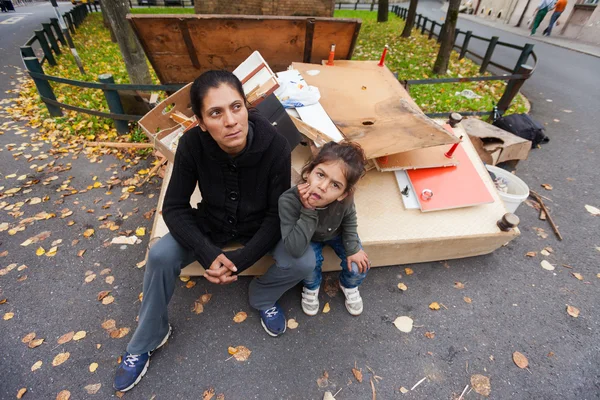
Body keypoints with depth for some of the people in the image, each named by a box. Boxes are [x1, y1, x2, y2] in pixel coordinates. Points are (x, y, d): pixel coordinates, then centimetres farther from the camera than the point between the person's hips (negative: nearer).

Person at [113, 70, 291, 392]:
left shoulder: (275, 146, -28)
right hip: (211, 224, 2)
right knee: (160, 256, -19)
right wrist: (209, 255, -29)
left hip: (259, 228, -1)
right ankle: (145, 341, 10)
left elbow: (277, 214, -20)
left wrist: (240, 260, -29)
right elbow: (174, 207, -15)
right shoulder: (192, 144, -23)